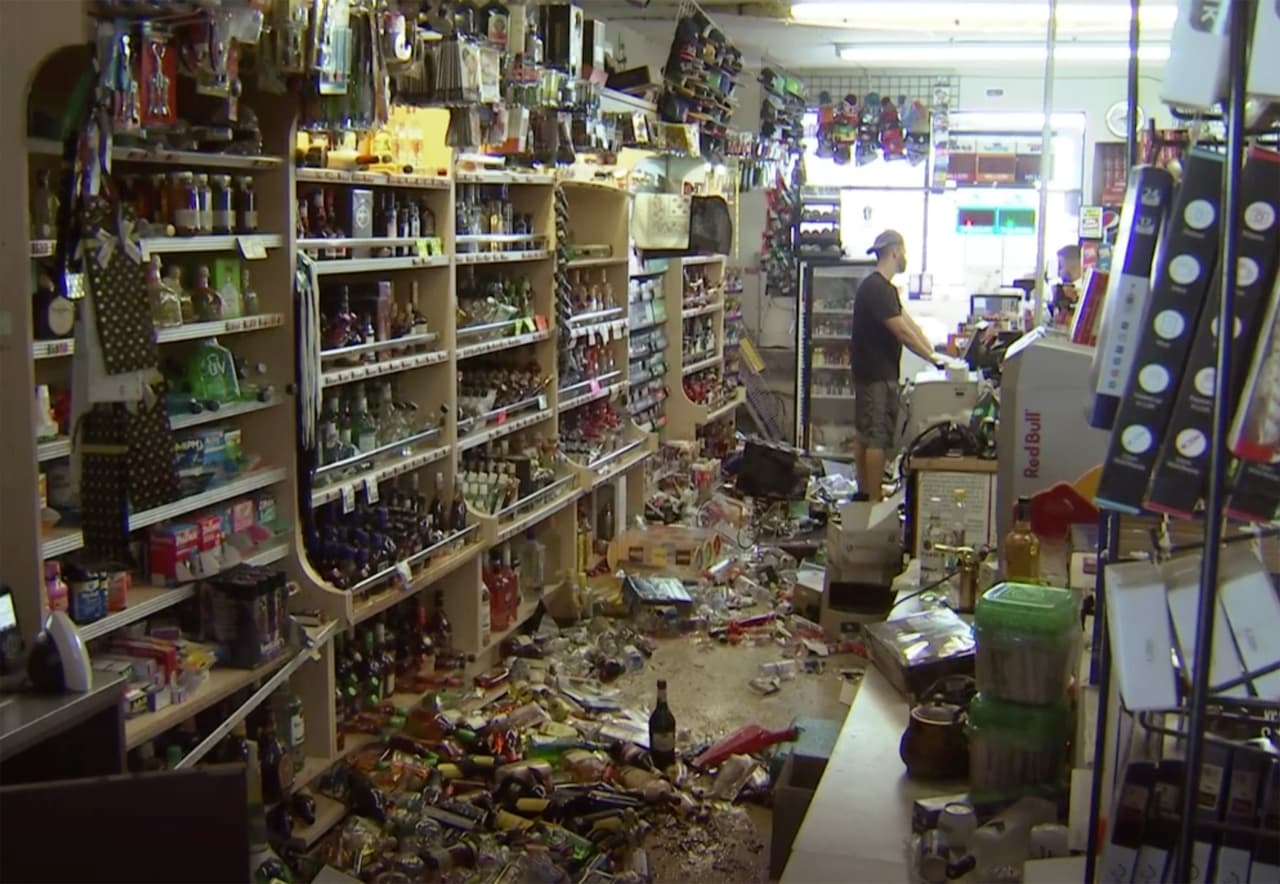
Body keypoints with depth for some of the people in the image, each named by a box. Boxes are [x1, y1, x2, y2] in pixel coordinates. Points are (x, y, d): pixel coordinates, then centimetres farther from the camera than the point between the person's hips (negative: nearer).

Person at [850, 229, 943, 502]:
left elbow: (908, 323, 14)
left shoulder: (883, 287, 15)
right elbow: (902, 331, -21)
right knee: (878, 437, -7)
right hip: (877, 374, -11)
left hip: (872, 372, 11)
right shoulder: (877, 288, -18)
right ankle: (875, 500, -3)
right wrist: (932, 358, -14)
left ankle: (864, 492, 22)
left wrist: (932, 352, 7)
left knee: (865, 435, 14)